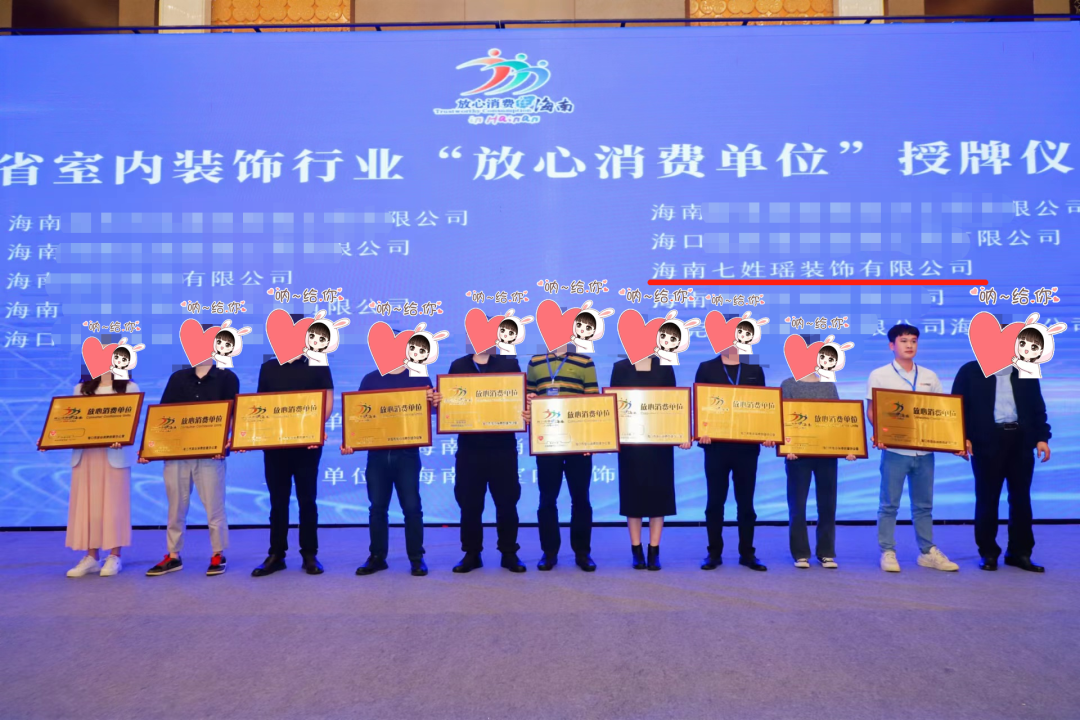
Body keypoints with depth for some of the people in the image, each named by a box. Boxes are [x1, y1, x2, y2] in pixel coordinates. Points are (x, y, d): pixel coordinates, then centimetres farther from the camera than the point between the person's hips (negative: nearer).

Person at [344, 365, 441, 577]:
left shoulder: (419, 378, 4)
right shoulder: (370, 379, 9)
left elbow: (430, 409, 3)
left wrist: (435, 403, -21)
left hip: (407, 454, -2)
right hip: (377, 454, 2)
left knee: (411, 506, 1)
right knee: (377, 507, 8)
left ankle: (417, 558, 12)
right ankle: (377, 557, 20)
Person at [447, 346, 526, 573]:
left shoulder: (510, 364, 6)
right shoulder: (458, 366, 9)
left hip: (503, 446, -1)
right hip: (469, 446, 1)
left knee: (507, 502, 5)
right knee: (469, 503, 6)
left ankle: (509, 553, 17)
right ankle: (471, 553, 19)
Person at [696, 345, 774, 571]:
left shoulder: (754, 370, 11)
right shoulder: (707, 368, 6)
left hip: (747, 446, 1)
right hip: (716, 444, -1)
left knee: (746, 502, 7)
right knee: (715, 501, 5)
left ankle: (747, 553, 17)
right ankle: (714, 553, 14)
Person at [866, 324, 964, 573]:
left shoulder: (929, 376, 11)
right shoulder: (879, 375, 1)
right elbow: (872, 411, -1)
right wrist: (879, 433, -18)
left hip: (925, 450, 4)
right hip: (895, 449, -3)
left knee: (923, 505, 11)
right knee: (889, 504, 0)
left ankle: (928, 552, 19)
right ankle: (887, 552, 8)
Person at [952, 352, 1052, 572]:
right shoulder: (970, 372, 3)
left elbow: (1038, 408, 14)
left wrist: (1042, 437, 3)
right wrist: (963, 437, -11)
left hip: (1020, 441, 4)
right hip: (987, 442, -3)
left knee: (1021, 498, 7)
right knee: (987, 499, 2)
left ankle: (1020, 552, 17)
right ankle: (988, 553, 12)